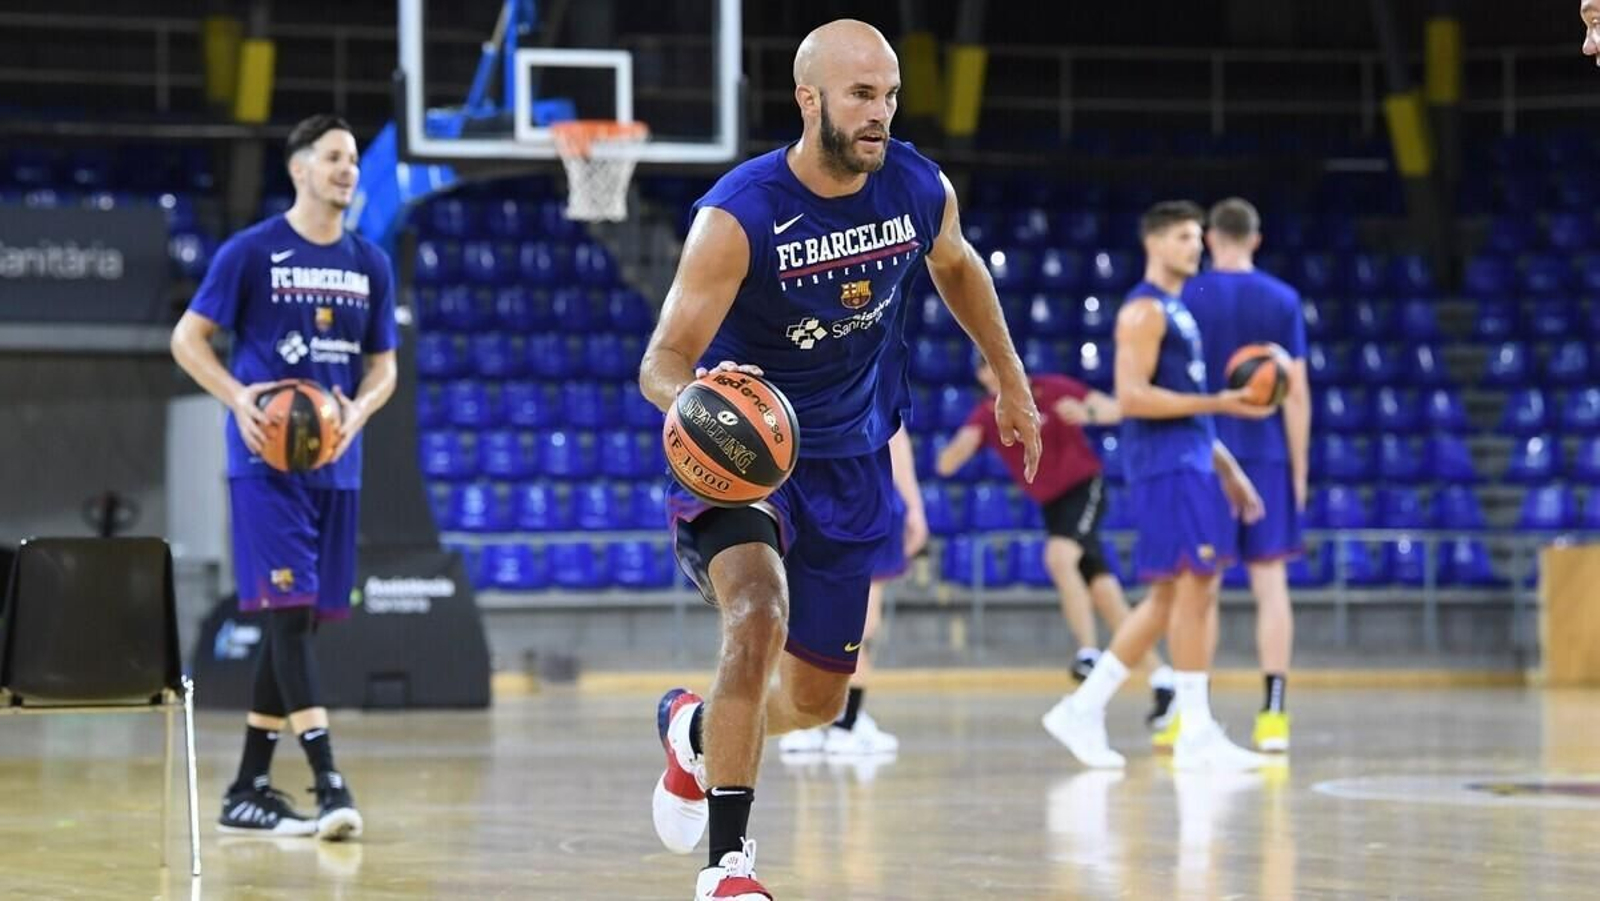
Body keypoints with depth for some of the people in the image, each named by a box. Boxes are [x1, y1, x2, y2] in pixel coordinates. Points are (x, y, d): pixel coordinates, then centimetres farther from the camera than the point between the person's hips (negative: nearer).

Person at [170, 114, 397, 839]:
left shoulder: (370, 264, 11)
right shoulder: (251, 252, -3)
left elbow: (382, 367, 15)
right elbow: (187, 337, -1)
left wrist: (359, 410, -7)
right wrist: (238, 398, -17)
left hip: (336, 465, 6)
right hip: (266, 460, -5)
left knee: (300, 620, 7)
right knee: (288, 610, -14)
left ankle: (248, 789, 15)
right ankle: (328, 782, -20)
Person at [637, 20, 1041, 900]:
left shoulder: (920, 189, -10)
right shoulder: (738, 216, -25)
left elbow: (957, 268, 14)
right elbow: (662, 361, -26)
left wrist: (1011, 382, 22)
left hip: (849, 460, 5)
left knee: (815, 699, 12)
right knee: (760, 615, -32)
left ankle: (694, 729, 47)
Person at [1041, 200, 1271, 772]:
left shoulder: (1177, 310, 21)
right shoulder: (1144, 310, -10)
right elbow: (1133, 397, -20)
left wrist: (1227, 468, 22)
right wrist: (1218, 403, -21)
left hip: (1191, 465, 10)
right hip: (1166, 468, -10)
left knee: (1169, 597, 10)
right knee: (1194, 590, -11)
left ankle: (1083, 709, 14)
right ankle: (1196, 735, -8)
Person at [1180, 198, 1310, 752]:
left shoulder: (1187, 299, -1)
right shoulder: (1283, 301, 2)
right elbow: (1296, 393, 0)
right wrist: (1299, 471, 6)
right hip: (1265, 456, 1)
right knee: (1270, 581, 1)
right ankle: (1274, 714, -6)